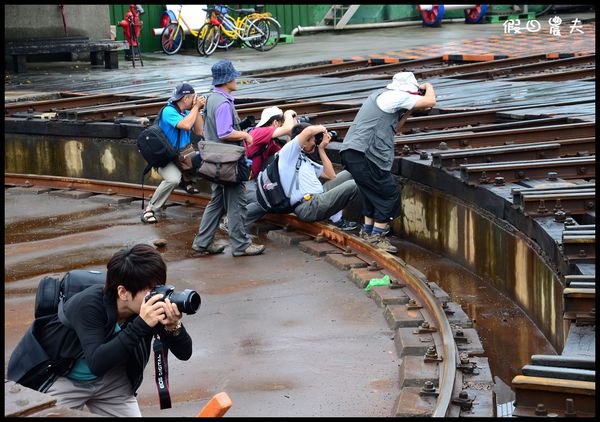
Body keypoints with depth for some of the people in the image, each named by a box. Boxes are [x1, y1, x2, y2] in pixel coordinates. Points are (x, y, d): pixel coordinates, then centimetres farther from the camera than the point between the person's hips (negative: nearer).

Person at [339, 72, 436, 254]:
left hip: (350, 152, 10)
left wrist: (408, 111, 18)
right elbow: (430, 101, -9)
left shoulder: (382, 96, 23)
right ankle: (377, 237, -1)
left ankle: (368, 230, 30)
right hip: (363, 154, -10)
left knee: (373, 191, 23)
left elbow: (393, 128, 27)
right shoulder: (395, 96, -7)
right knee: (389, 193, -2)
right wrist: (429, 86, 12)